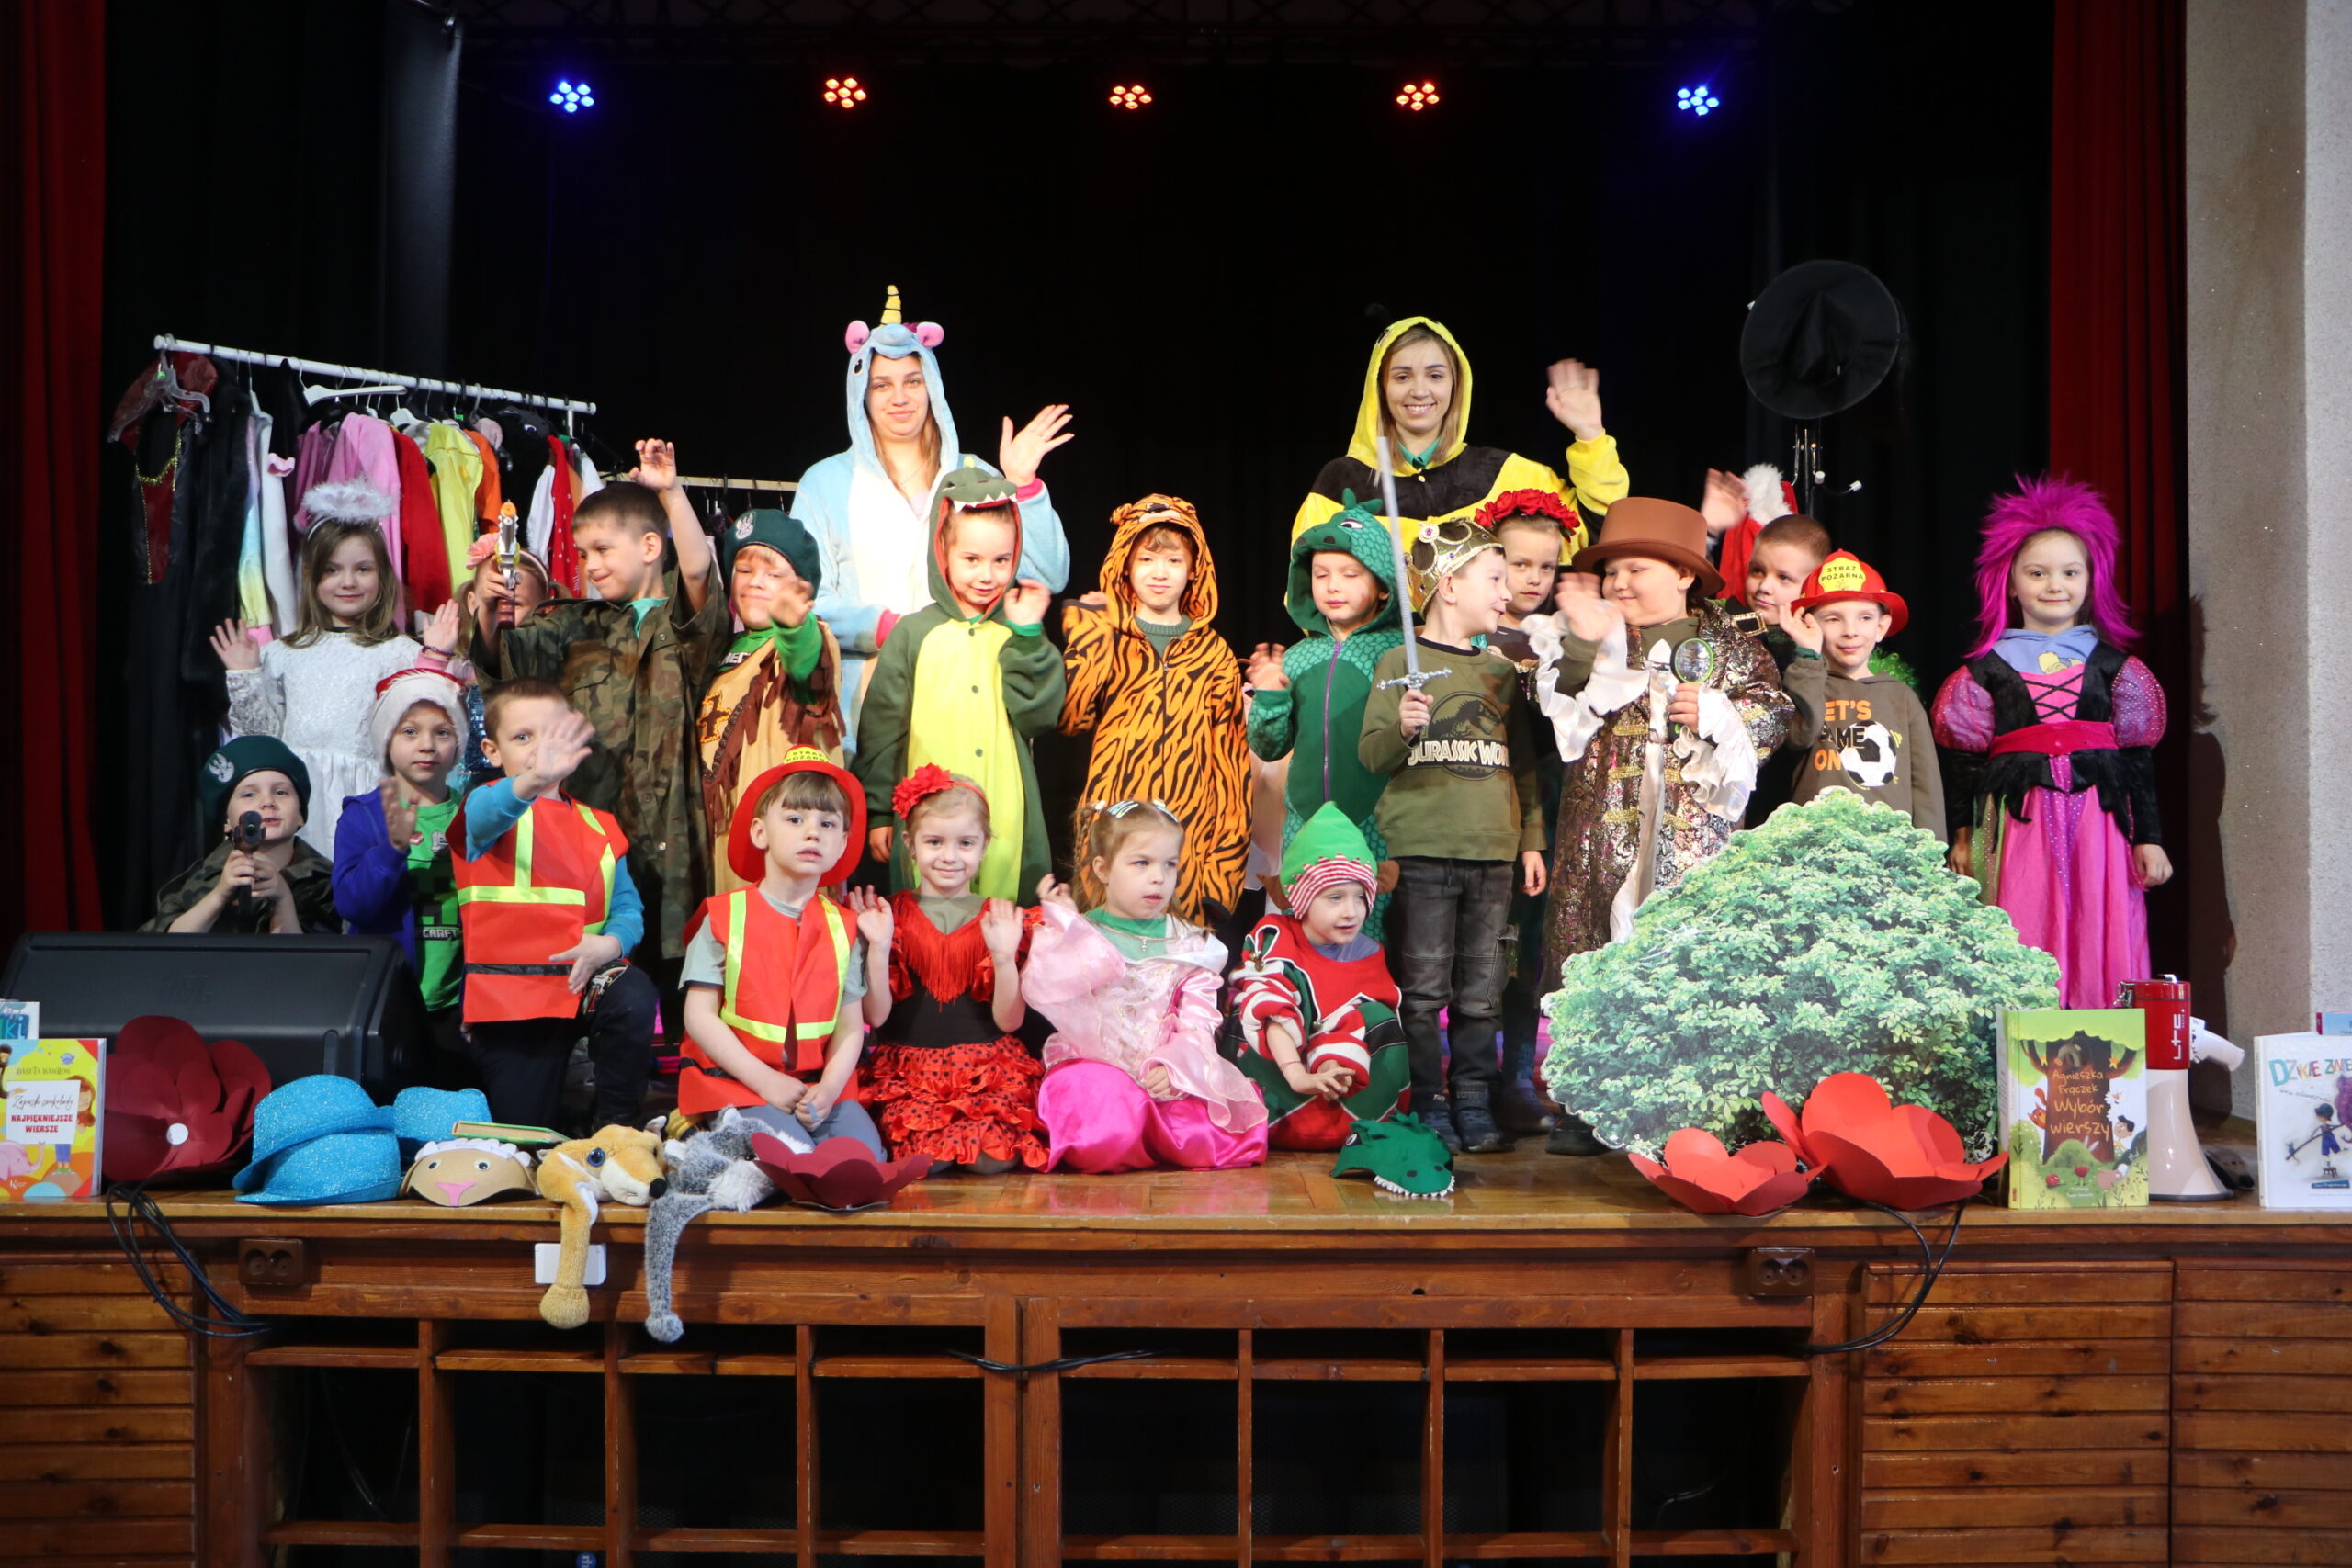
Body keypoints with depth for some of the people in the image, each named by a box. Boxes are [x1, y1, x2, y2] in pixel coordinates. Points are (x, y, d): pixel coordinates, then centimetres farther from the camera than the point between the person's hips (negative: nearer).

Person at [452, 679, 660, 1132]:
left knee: (635, 995, -31)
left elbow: (628, 908, 10)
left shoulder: (599, 827, 15)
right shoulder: (487, 807, 1)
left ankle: (614, 1122, -11)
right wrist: (532, 780, -51)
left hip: (583, 979, 3)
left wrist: (609, 943, -16)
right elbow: (487, 812, -27)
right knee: (524, 1136, -3)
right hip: (508, 993, -3)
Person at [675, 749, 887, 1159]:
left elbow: (850, 1026, 5)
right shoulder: (724, 916, 0)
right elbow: (700, 1016, -5)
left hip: (818, 1086, 4)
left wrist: (829, 1087, -14)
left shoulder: (843, 927, 9)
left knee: (865, 1153, -22)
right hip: (737, 1081, -3)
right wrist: (767, 1082, -14)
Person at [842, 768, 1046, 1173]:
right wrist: (879, 946, -14)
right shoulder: (889, 917, 6)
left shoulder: (1001, 922, 7)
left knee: (997, 1158, -25)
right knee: (926, 1159, -28)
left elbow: (1009, 1021, 0)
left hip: (988, 1071, 1)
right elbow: (875, 1016, -2)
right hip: (907, 1072, -1)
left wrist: (1004, 956, -15)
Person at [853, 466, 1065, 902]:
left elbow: (1038, 717, -4)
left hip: (1007, 822, 1)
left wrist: (1026, 635, -8)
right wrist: (876, 810, 4)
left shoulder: (1022, 635, 8)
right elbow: (881, 727, 6)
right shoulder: (915, 633, 4)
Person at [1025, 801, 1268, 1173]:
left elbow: (1197, 1026, 4)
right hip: (1091, 1066, -2)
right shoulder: (1074, 936, 8)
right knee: (1106, 1141, -34)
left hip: (1163, 1074, 3)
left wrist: (1173, 1065, -16)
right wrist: (1062, 921, -6)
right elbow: (1040, 992, -11)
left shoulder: (1188, 946, 12)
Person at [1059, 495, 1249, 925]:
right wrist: (1087, 632, -7)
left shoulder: (1213, 652, 12)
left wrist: (1226, 854, 5)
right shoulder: (1105, 637, 8)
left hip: (1189, 838, 1)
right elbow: (1069, 717, -8)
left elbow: (1231, 757, 10)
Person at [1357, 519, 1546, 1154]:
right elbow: (1370, 755, -6)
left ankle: (1474, 1106, 14)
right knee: (1424, 989, -2)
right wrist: (1402, 728, -25)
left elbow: (1523, 762, 20)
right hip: (1421, 850, -4)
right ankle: (1429, 1107, 8)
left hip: (1491, 852, 5)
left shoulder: (1501, 670, 15)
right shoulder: (1399, 663, 0)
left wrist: (1532, 840, 16)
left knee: (1481, 992, 6)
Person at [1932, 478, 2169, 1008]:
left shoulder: (2113, 664, 10)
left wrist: (2149, 836, 7)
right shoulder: (1987, 669, 5)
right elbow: (1963, 760, 5)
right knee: (2023, 952, -6)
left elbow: (2138, 756, 10)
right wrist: (1962, 835, 2)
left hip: (2099, 819, 1)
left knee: (2101, 944, -1)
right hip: (2018, 821, -1)